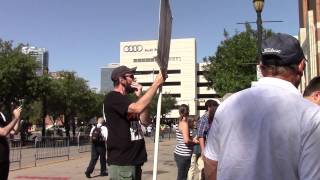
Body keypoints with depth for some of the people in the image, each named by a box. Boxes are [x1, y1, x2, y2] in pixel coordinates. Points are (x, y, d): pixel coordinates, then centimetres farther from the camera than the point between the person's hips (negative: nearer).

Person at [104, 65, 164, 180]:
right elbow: (138, 108, -27)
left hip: (134, 161, 9)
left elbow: (146, 122, 9)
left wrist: (140, 97, 0)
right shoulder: (112, 97, -10)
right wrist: (156, 83, -20)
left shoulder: (127, 102, 20)